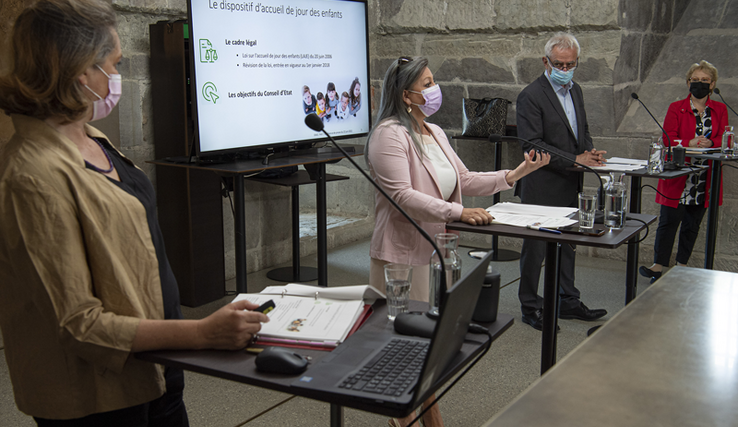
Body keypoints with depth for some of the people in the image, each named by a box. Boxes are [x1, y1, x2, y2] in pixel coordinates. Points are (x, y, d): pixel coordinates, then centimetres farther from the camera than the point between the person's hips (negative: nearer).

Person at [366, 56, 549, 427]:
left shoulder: (435, 133, 14)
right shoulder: (390, 134, -15)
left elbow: (463, 180, 15)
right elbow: (402, 195, -24)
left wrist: (514, 175, 5)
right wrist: (458, 212, -28)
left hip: (436, 250, 8)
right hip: (403, 255, -8)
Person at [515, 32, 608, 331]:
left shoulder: (575, 91, 11)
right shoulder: (531, 96, -14)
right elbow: (532, 145, -20)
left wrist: (590, 152, 1)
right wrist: (575, 160, -21)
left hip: (569, 186, 8)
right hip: (541, 187, -8)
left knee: (567, 245, 17)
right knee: (535, 248, 3)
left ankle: (568, 302, 30)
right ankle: (530, 307, 16)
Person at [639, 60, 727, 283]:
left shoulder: (720, 110, 10)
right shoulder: (676, 108, 4)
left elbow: (724, 139, 3)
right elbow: (668, 138, -6)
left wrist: (709, 143, -19)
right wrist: (691, 143, -23)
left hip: (705, 178, 3)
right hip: (678, 174, -2)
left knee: (692, 224, 10)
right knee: (669, 220, -5)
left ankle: (682, 265, 20)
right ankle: (659, 266, -1)